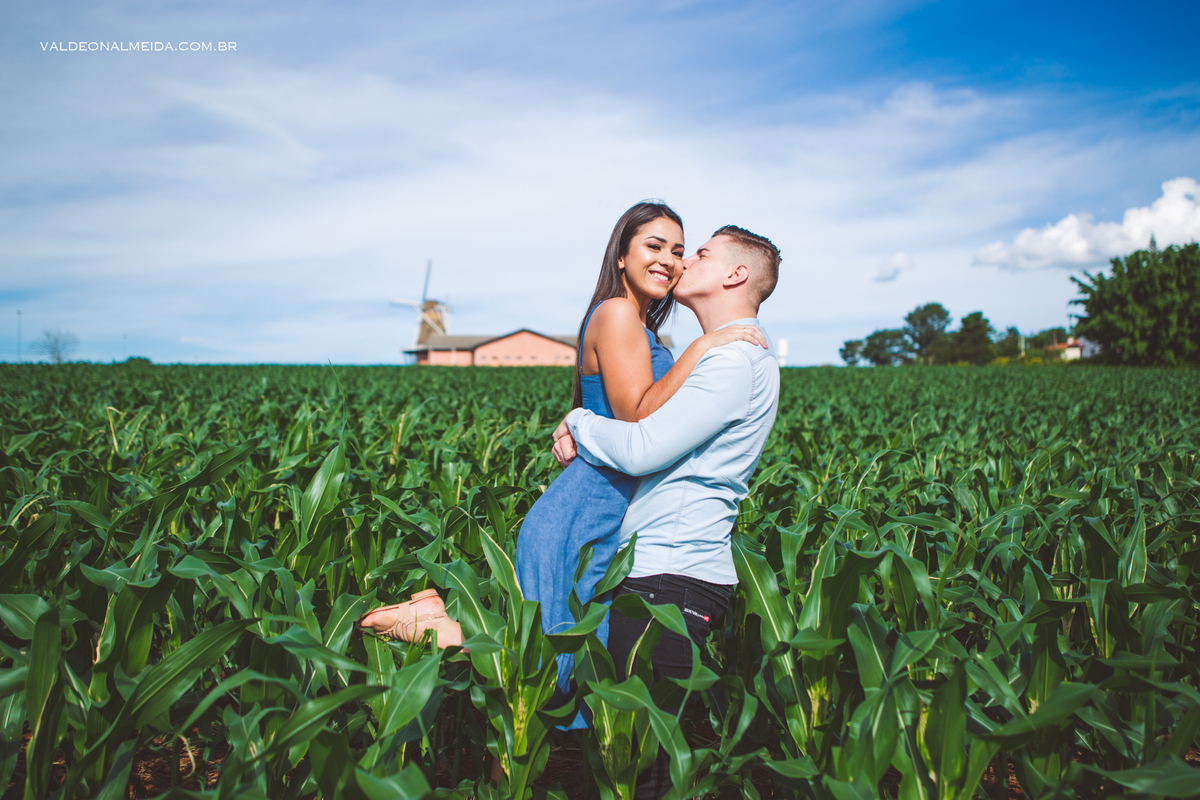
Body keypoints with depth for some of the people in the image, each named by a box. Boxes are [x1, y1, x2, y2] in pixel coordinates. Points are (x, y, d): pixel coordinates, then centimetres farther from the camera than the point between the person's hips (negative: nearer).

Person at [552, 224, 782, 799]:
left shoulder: (735, 362, -13)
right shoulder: (732, 357, 21)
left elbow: (643, 448, -20)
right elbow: (652, 429, 24)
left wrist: (579, 424, -2)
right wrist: (585, 437, 10)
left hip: (672, 584, -10)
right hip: (660, 566, 10)